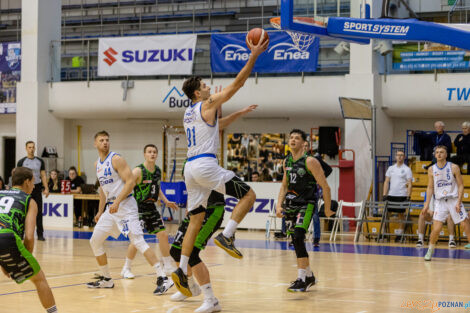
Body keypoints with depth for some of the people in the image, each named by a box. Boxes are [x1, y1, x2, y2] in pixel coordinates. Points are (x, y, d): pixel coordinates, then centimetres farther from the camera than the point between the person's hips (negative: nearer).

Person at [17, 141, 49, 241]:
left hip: (37, 188, 2)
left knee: (39, 212, 2)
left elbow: (43, 176, 9)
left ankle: (40, 234, 6)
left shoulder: (40, 161, 8)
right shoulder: (22, 162, 0)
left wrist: (46, 188, -1)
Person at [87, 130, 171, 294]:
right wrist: (100, 212, 22)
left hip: (125, 205, -9)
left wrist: (117, 202, -24)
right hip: (111, 207, 9)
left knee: (137, 240, -19)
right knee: (95, 241, 9)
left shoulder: (116, 159, -10)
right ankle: (106, 279, 21)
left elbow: (131, 181, -17)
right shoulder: (97, 164, 15)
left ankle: (162, 277, -23)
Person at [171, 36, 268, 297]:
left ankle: (182, 271, 0)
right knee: (248, 195, 0)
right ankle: (226, 236, -14)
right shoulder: (208, 104, -2)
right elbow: (238, 82, -3)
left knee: (196, 221, 7)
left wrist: (240, 113, 41)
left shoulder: (190, 112, 22)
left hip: (191, 168, 8)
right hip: (206, 165, -8)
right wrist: (254, 55, 0)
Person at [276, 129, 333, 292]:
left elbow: (325, 186, -10)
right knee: (296, 241, 12)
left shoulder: (310, 161, -13)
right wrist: (279, 205, 5)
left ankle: (302, 279, -17)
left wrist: (327, 209, -4)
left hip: (306, 204, -7)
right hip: (291, 204, 7)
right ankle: (309, 276, 29)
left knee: (298, 237, -23)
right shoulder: (287, 162, 8)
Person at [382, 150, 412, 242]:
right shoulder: (391, 168, 11)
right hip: (391, 195, 4)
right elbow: (386, 182, 11)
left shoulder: (407, 169, 0)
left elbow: (409, 184, -4)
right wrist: (384, 195, 2)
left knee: (401, 214, 1)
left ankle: (400, 234, 8)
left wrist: (408, 197, -12)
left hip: (401, 196, -4)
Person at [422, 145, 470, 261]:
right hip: (440, 201, 1)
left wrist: (458, 202, -13)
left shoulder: (454, 168, -5)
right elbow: (430, 188, 11)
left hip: (454, 200, -1)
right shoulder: (431, 170, 3)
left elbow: (461, 185, -3)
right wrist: (427, 204, 4)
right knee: (436, 229, -8)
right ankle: (430, 250, 11)